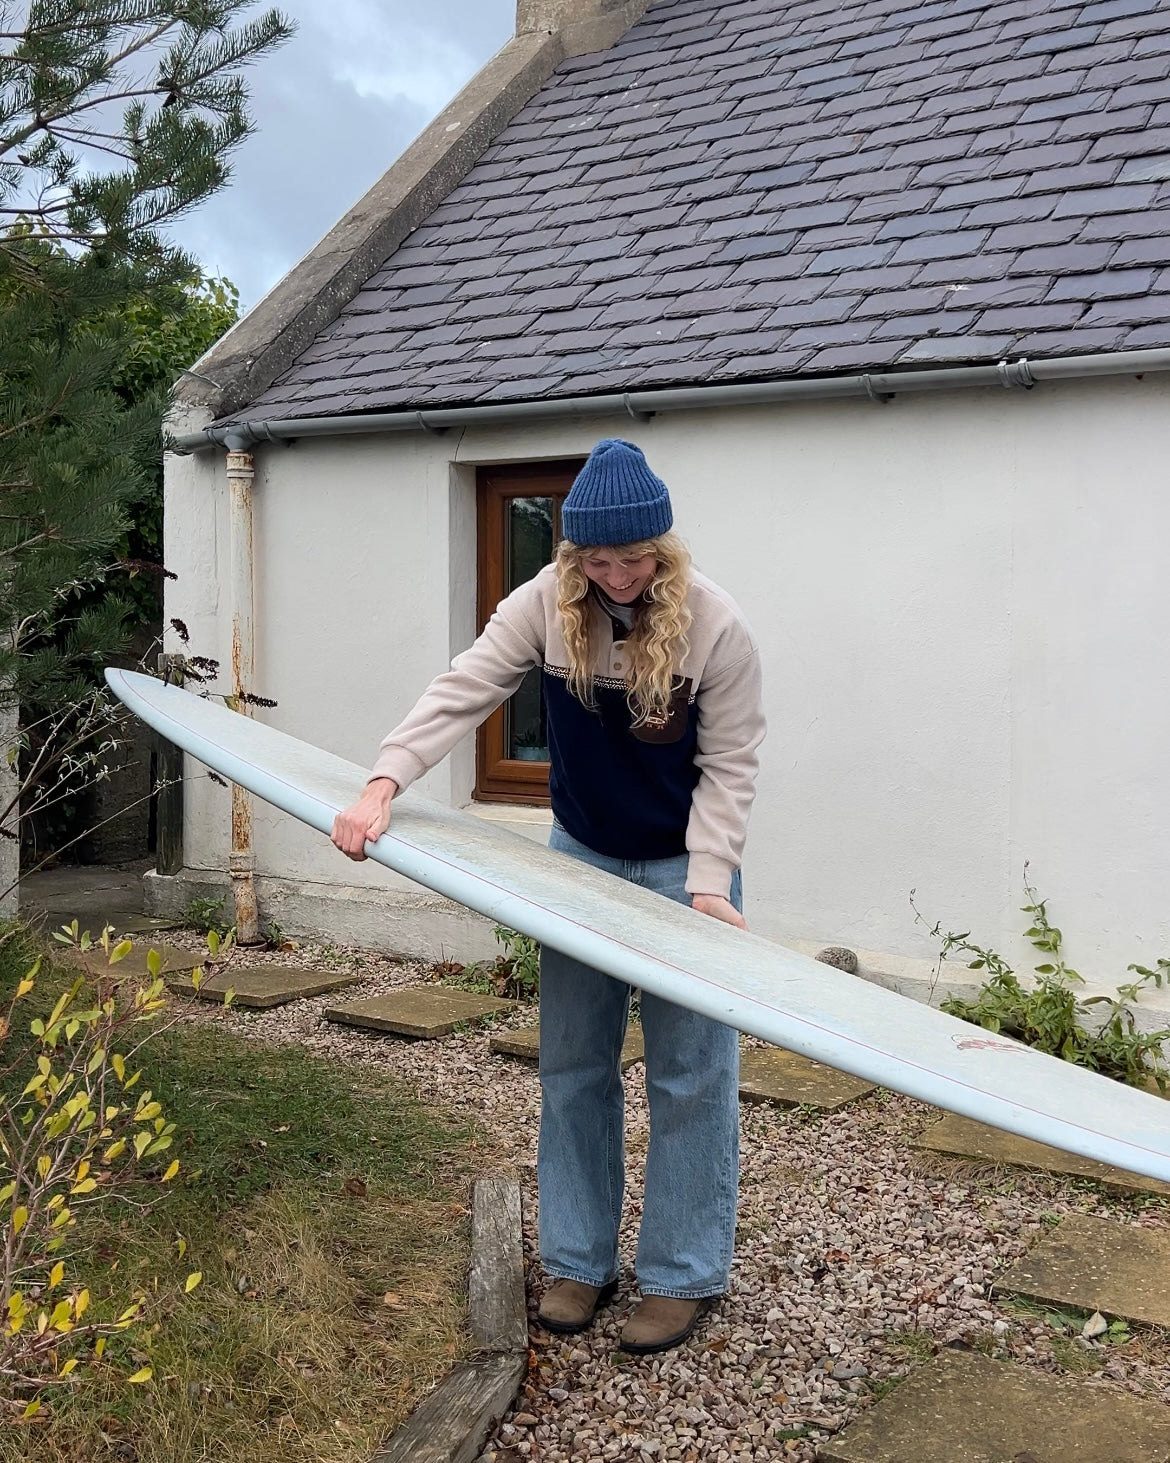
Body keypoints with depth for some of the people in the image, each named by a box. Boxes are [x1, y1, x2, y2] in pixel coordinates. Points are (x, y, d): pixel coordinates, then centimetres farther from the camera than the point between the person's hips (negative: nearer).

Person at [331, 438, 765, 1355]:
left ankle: (685, 1276, 16)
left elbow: (729, 765, -15)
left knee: (689, 1075, 1)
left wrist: (707, 883, -22)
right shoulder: (547, 603, -13)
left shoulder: (717, 627, -20)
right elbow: (465, 691, -19)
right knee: (573, 1064, 9)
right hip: (581, 855, 4)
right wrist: (387, 780, -32)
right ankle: (579, 1260, 23)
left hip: (682, 864, -3)